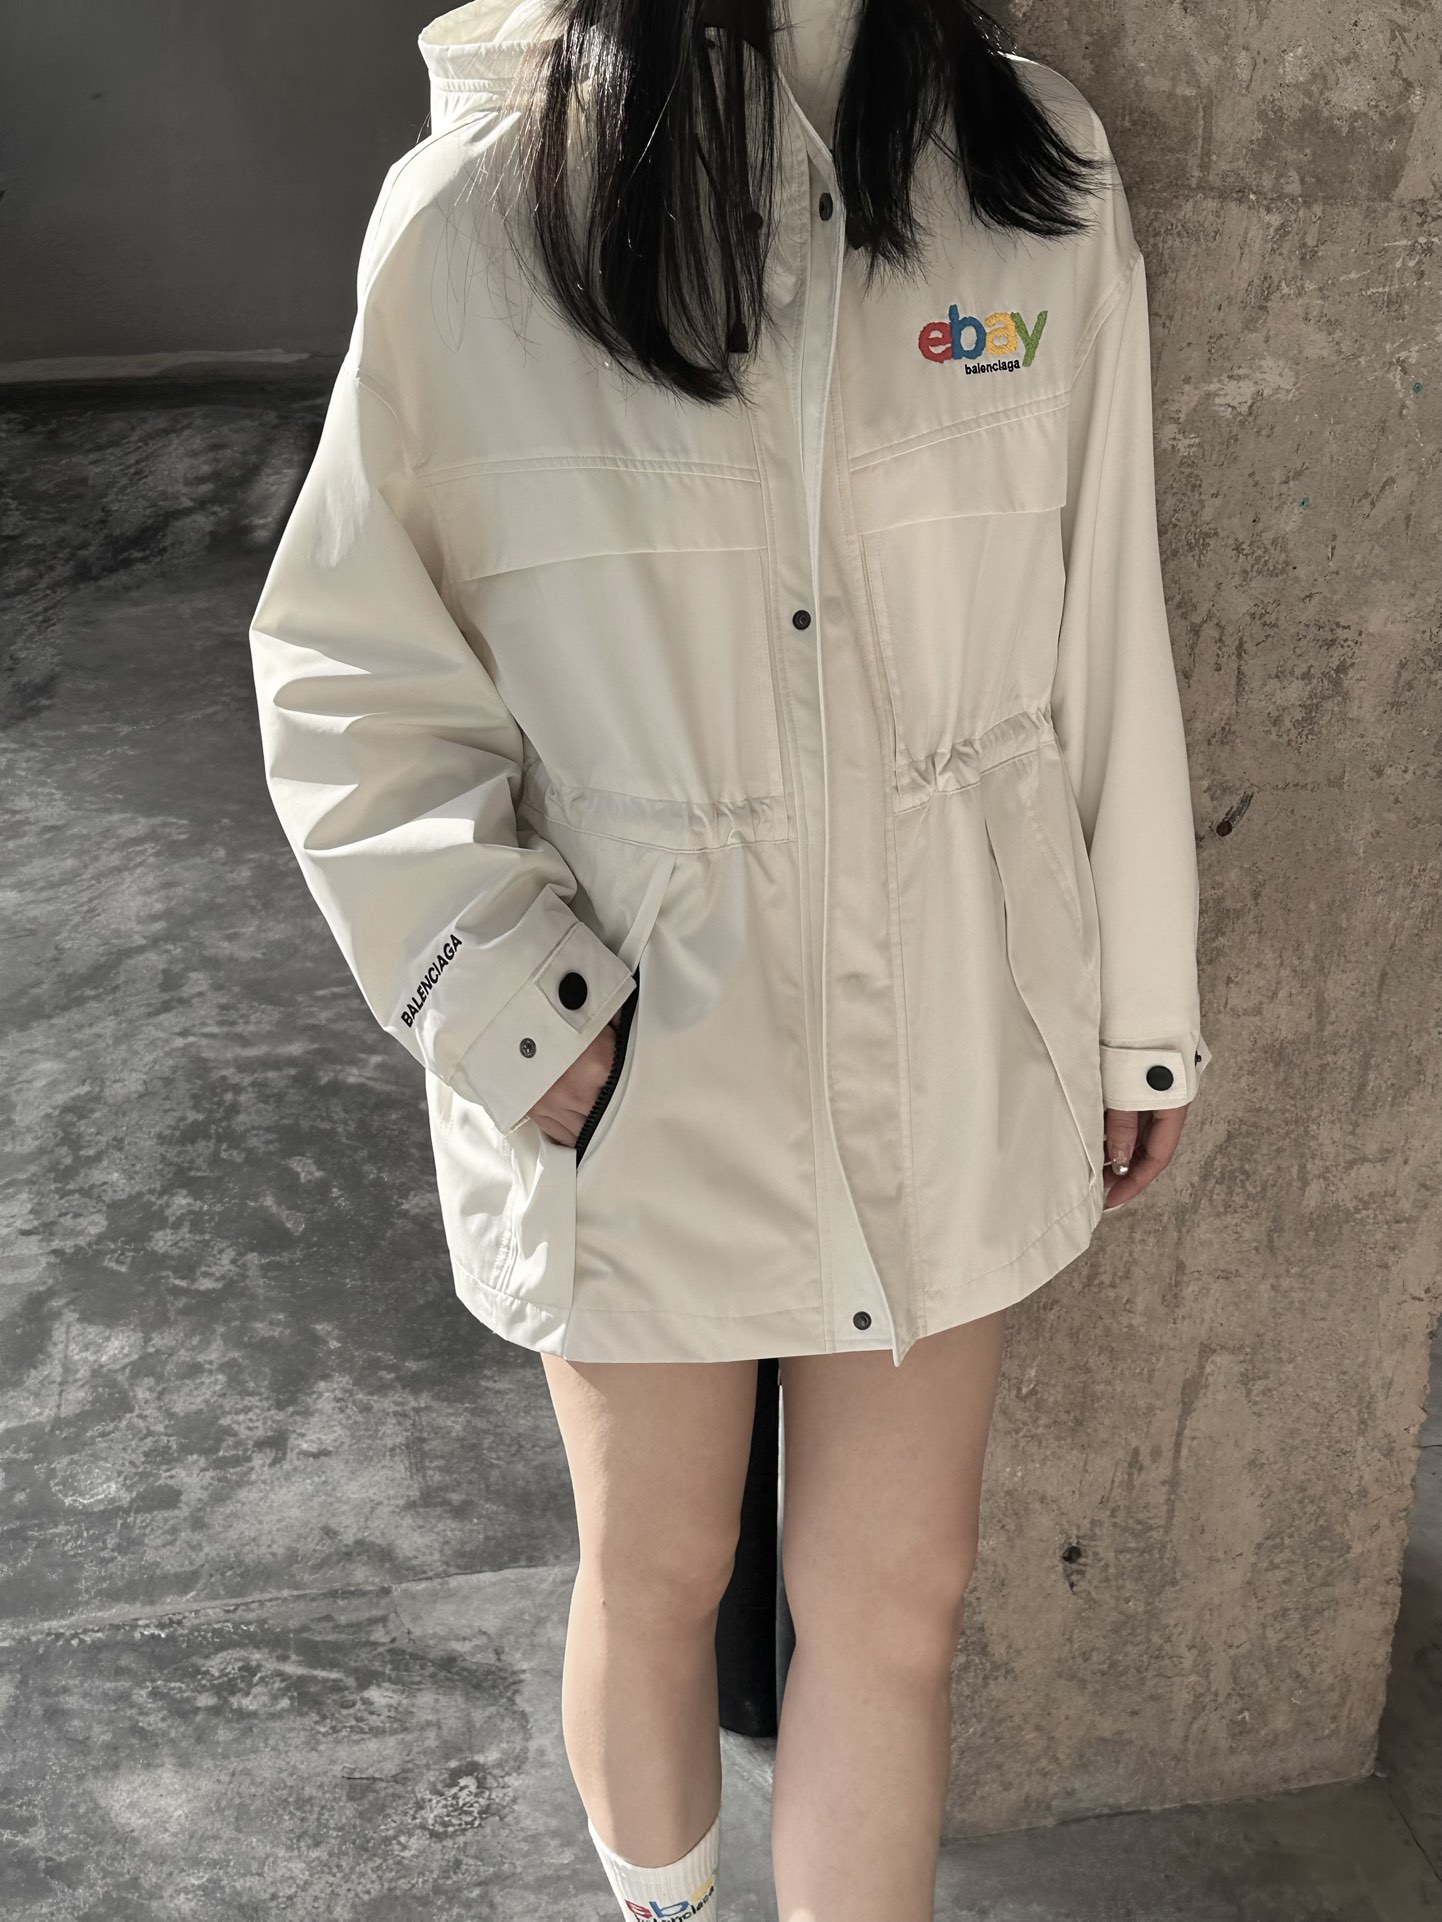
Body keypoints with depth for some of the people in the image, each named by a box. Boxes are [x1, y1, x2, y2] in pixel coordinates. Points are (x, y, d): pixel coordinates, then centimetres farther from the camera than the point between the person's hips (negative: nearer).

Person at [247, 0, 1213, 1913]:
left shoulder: (1043, 169, -4)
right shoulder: (474, 212, -11)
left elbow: (1103, 628, 1)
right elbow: (349, 679, -5)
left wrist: (1140, 1013, 8)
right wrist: (517, 1013, -14)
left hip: (949, 1041, 2)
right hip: (642, 1051, -1)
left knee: (897, 1589, 15)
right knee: (658, 1570, 20)